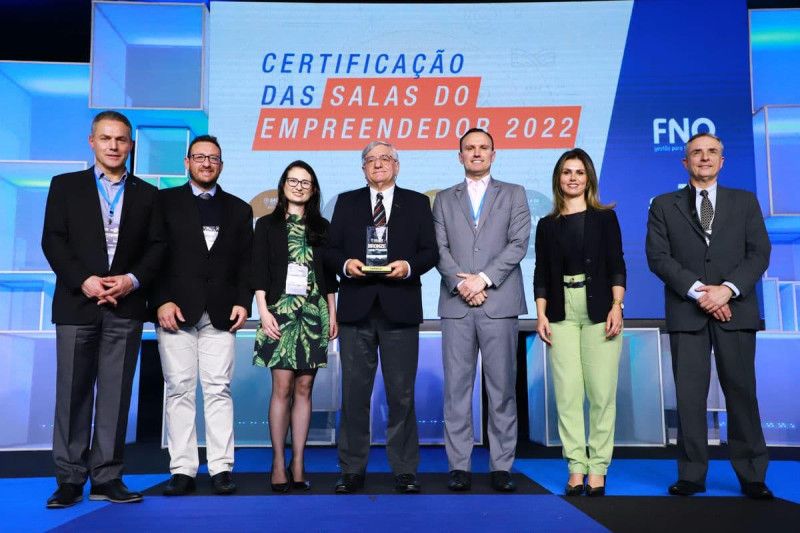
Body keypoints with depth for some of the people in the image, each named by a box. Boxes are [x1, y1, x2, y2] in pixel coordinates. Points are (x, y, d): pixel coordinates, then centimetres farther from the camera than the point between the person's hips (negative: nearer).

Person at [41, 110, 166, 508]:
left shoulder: (146, 194, 13)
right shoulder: (65, 186, 10)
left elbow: (156, 247, 7)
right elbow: (52, 240, 1)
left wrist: (133, 279, -10)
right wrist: (84, 281, -12)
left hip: (125, 307, 1)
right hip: (77, 304, -1)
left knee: (116, 393, 3)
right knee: (73, 392, 3)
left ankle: (107, 478, 11)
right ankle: (69, 479, 12)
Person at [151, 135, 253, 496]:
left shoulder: (238, 209, 16)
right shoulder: (165, 201, 9)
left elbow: (245, 262, 11)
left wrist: (243, 301, -1)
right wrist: (162, 301, -8)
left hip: (221, 314, 1)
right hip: (176, 311, -1)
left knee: (219, 390, 0)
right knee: (179, 391, 1)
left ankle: (221, 468, 4)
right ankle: (182, 470, 7)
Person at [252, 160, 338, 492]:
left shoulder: (321, 227, 14)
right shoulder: (267, 225, 8)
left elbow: (329, 274, 13)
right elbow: (259, 272, 2)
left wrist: (332, 313, 8)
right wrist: (263, 310, -8)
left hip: (314, 312, 2)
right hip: (280, 310, -2)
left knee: (304, 388, 3)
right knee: (282, 387, -5)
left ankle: (298, 465, 8)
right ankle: (278, 463, 4)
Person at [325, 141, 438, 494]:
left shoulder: (417, 203, 11)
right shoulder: (347, 202, 14)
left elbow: (430, 251, 6)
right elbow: (330, 250, 9)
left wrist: (409, 266, -13)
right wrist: (345, 263, -11)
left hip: (400, 309, -1)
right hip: (356, 308, 1)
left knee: (402, 392, 4)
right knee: (354, 392, 4)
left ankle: (405, 470, 14)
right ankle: (352, 469, 15)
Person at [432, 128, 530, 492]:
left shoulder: (513, 195, 12)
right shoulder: (444, 199, 16)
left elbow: (518, 244, 0)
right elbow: (440, 249, 6)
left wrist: (483, 279, -11)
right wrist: (462, 284, -9)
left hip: (499, 303, -1)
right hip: (456, 305, 1)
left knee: (502, 389, 1)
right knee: (456, 388, 1)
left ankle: (501, 466, 9)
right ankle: (459, 466, 8)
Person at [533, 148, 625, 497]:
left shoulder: (605, 217, 8)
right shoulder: (547, 225, 13)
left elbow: (617, 265, 3)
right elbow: (541, 273, 10)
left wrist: (616, 306, -8)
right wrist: (541, 313, 0)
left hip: (598, 309, -1)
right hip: (562, 313, 2)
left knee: (601, 391, -3)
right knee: (567, 392, -1)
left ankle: (598, 469, 6)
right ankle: (576, 467, 6)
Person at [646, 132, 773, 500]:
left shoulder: (745, 201, 13)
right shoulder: (664, 205, 10)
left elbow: (759, 253, 4)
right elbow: (658, 257, 0)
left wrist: (727, 289, -12)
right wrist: (697, 291, -12)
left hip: (735, 310, 1)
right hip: (687, 313, 0)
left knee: (741, 392, 3)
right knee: (690, 396, 1)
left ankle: (752, 476, 13)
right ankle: (692, 475, 8)